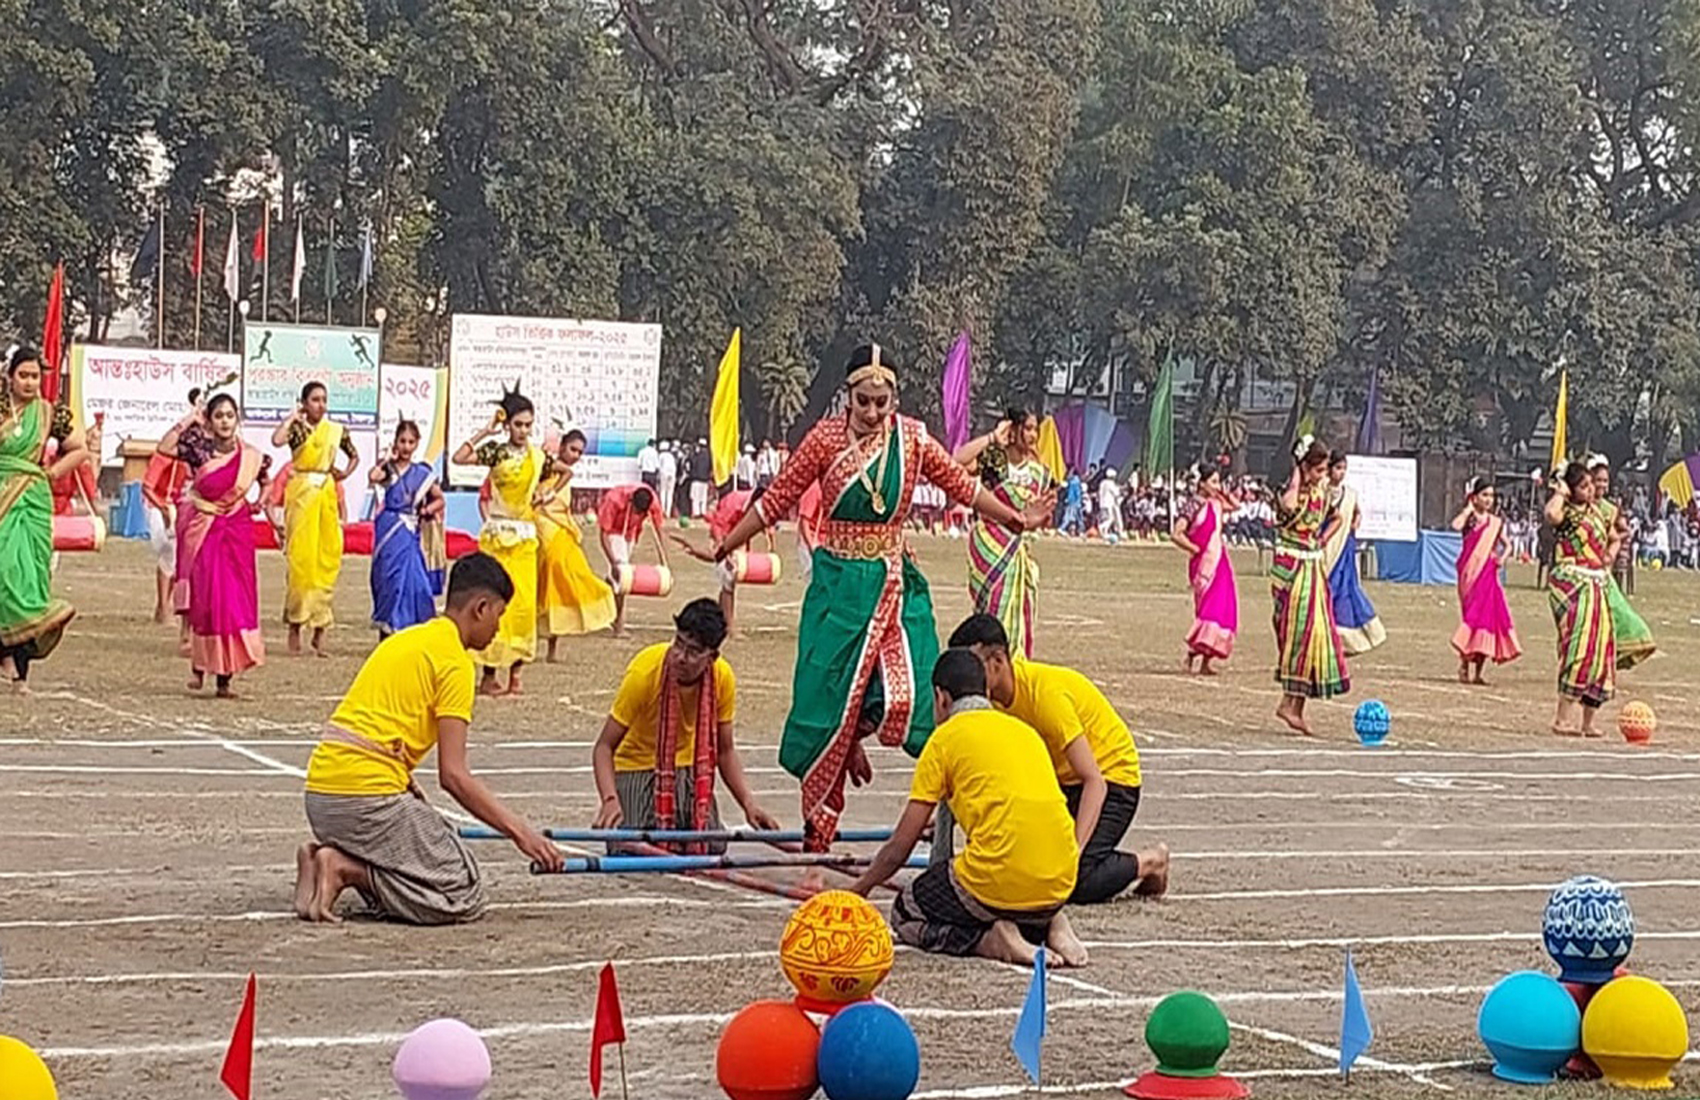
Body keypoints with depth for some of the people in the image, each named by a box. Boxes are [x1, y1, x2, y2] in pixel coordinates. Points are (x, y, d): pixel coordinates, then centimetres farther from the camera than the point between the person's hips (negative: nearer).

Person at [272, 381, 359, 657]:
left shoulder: (336, 430, 10)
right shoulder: (296, 428, -1)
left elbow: (354, 455, 27)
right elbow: (277, 440, -23)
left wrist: (345, 473, 9)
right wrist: (293, 417, -10)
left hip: (327, 494, 4)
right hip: (301, 492, -4)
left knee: (328, 557, 2)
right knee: (301, 557, -5)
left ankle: (320, 628, 8)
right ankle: (295, 627, 1)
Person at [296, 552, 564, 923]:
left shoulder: (405, 640, 21)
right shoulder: (454, 660, -6)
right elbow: (453, 774, -12)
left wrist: (426, 820, 26)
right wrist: (519, 831, -8)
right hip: (369, 795, -9)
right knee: (465, 895, -4)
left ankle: (329, 855, 2)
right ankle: (346, 869, -12)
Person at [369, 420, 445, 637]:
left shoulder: (422, 473, 8)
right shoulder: (388, 469, 1)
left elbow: (440, 500, 17)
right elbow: (374, 477, -23)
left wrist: (427, 510, -1)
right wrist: (389, 459, -11)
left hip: (411, 533, 2)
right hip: (390, 532, -2)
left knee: (415, 581, -5)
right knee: (391, 579, -2)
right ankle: (387, 627, 7)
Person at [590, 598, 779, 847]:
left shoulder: (722, 677, -14)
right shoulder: (645, 672, -25)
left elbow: (725, 751, 1)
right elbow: (604, 747, -22)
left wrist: (749, 804, -12)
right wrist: (610, 799, -39)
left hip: (688, 773, 4)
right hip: (636, 771, -4)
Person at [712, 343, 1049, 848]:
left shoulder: (912, 438, -1)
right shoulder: (826, 438, -5)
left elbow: (960, 484, 11)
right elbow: (777, 500, 2)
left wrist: (1014, 519, 13)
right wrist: (725, 547, 3)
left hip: (893, 582, 2)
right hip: (837, 582, -2)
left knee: (907, 691, -13)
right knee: (826, 690, -1)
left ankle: (854, 731, 23)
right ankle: (817, 826, 14)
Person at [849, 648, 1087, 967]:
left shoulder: (945, 737, 5)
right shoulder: (1023, 730, 22)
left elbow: (900, 846, 7)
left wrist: (859, 890, 23)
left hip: (1001, 880, -6)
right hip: (1059, 886, 6)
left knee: (906, 915, 17)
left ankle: (988, 940, -8)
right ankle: (1051, 926, 5)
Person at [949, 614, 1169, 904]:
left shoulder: (1047, 692, -30)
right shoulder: (992, 695, -7)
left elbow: (1094, 781, -31)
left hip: (1111, 776, -7)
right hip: (1060, 780, 7)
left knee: (1078, 883, -25)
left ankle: (1151, 861, 3)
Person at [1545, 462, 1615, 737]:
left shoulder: (1597, 513, 16)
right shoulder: (1567, 512, -7)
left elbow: (1612, 538, 35)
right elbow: (1551, 514, -33)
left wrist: (1610, 556, 18)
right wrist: (1560, 492, -16)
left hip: (1598, 585, 8)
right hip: (1572, 583, -8)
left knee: (1602, 650, 8)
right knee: (1581, 646, -18)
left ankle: (1588, 722, 16)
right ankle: (1562, 719, -18)